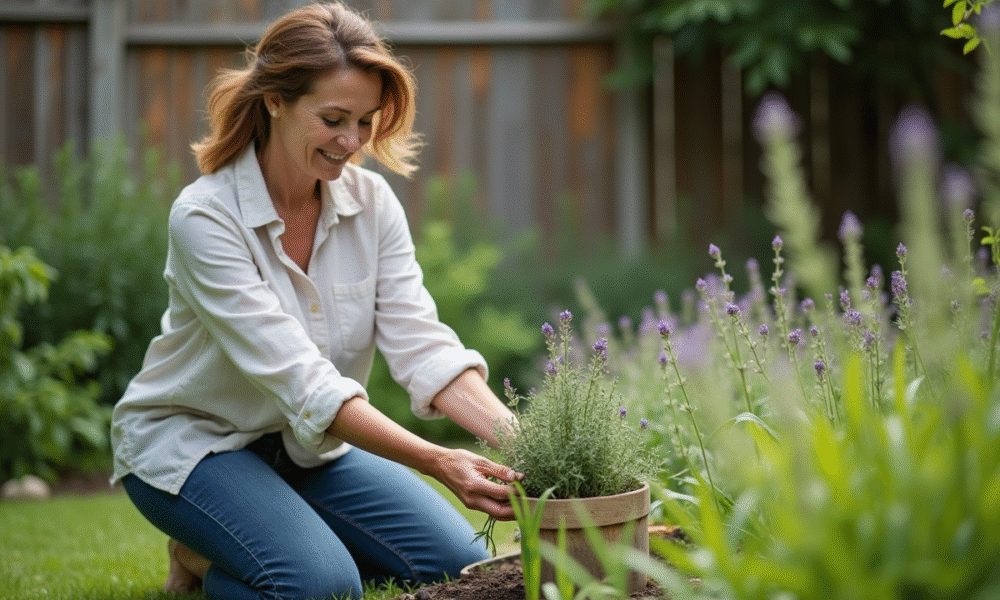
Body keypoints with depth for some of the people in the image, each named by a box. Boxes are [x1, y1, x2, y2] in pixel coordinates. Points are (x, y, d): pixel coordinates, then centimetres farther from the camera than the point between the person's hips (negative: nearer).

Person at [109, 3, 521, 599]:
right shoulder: (205, 217, -26)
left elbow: (420, 343, -17)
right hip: (193, 438, -6)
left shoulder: (372, 201, -8)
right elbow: (298, 378, -34)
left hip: (312, 444, 6)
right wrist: (438, 463, -44)